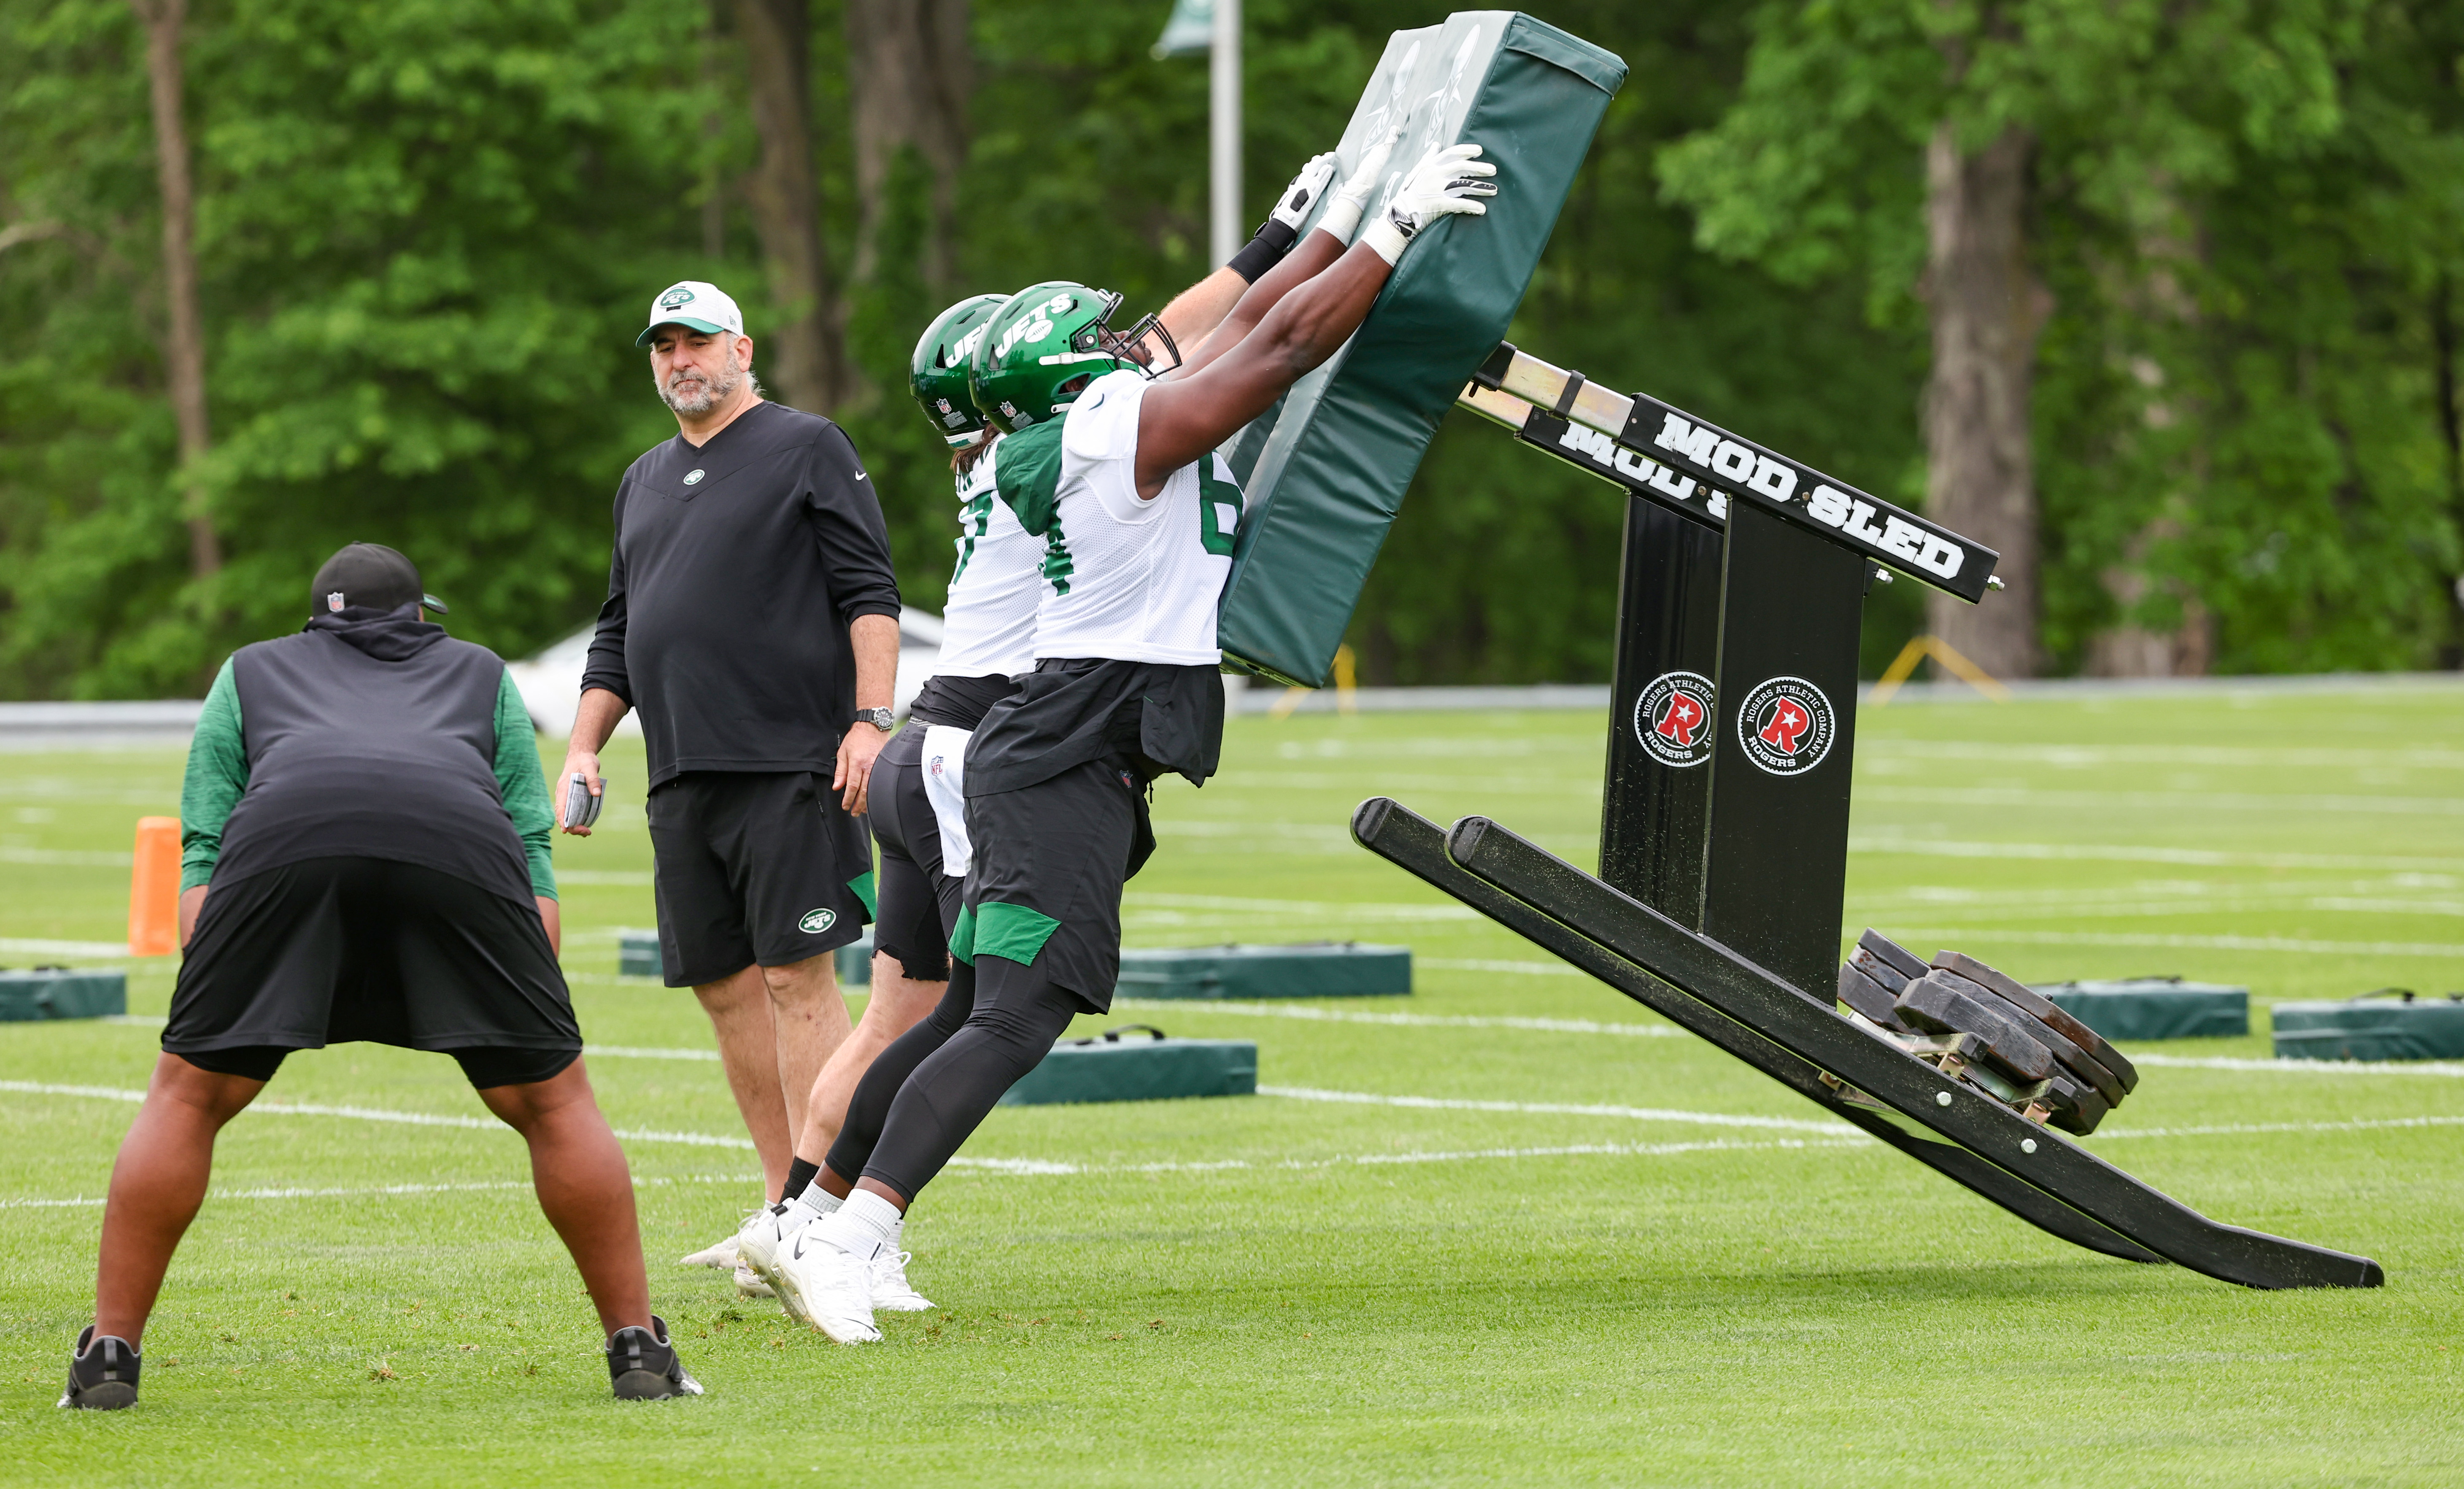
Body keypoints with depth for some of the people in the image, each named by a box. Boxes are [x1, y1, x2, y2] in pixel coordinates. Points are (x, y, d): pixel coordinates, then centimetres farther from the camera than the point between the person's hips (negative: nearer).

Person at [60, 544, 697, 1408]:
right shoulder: (479, 674, 40)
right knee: (552, 1101, 12)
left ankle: (110, 1354, 9)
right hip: (459, 845, 0)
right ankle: (638, 1348, 11)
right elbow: (534, 856, 28)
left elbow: (203, 855, 27)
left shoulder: (252, 672, 39)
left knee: (187, 1095, 12)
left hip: (283, 836, 0)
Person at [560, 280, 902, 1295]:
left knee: (797, 977, -11)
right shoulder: (644, 483, 22)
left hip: (790, 761, -7)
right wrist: (583, 750, 14)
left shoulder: (809, 448, 2)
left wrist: (870, 719, -15)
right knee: (725, 986, 4)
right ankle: (783, 1206, 10)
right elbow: (618, 637, 26)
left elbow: (869, 593, -5)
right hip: (682, 780, 7)